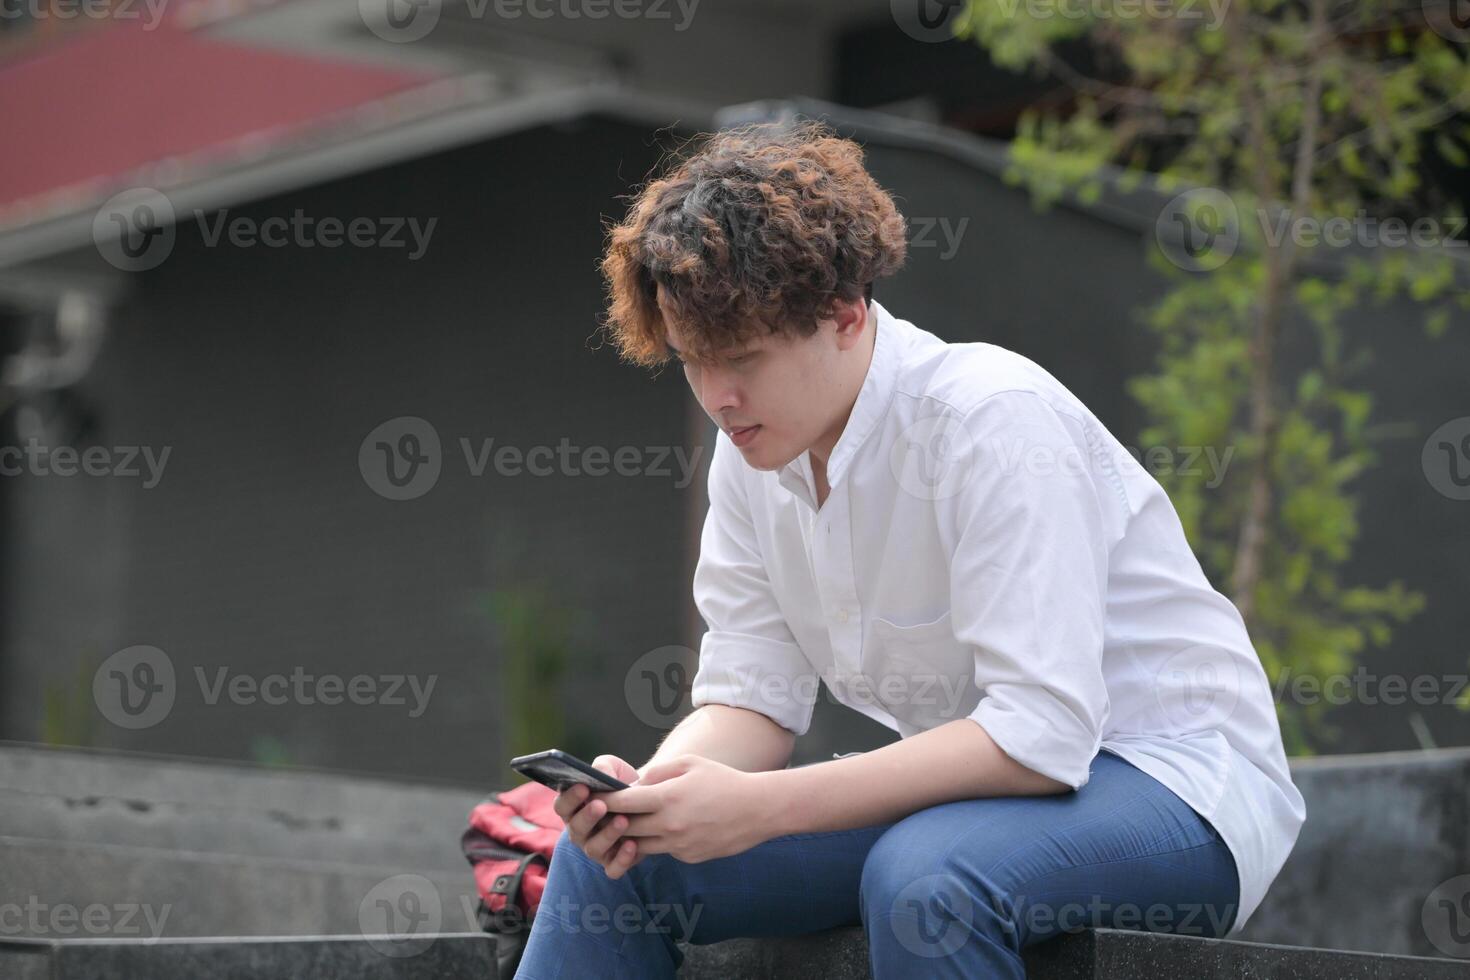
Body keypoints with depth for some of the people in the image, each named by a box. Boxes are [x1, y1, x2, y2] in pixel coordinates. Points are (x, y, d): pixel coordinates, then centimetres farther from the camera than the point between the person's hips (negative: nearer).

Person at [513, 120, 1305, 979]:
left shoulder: (994, 419, -23)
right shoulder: (752, 451, 1)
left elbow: (1041, 734, -29)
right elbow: (750, 697, 1)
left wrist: (763, 805, -33)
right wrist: (647, 790, -22)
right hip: (977, 782, 7)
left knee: (923, 873, -38)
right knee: (614, 854, -4)